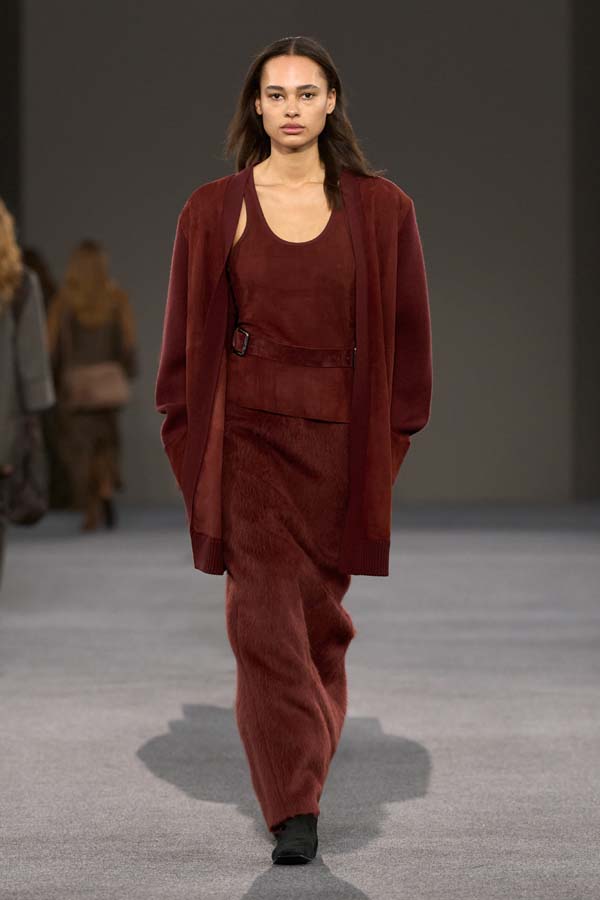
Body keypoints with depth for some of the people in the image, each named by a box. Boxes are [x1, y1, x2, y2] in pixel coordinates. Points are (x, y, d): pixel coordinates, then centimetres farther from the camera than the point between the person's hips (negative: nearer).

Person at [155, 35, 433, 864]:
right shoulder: (215, 211, 3)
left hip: (340, 437, 1)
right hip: (249, 431, -1)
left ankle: (300, 770, 29)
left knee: (321, 611, 9)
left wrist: (393, 438, 1)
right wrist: (192, 441, -1)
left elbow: (406, 332, 5)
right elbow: (190, 333, 5)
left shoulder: (380, 210, 3)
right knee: (265, 611, -7)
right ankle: (294, 807, -5)